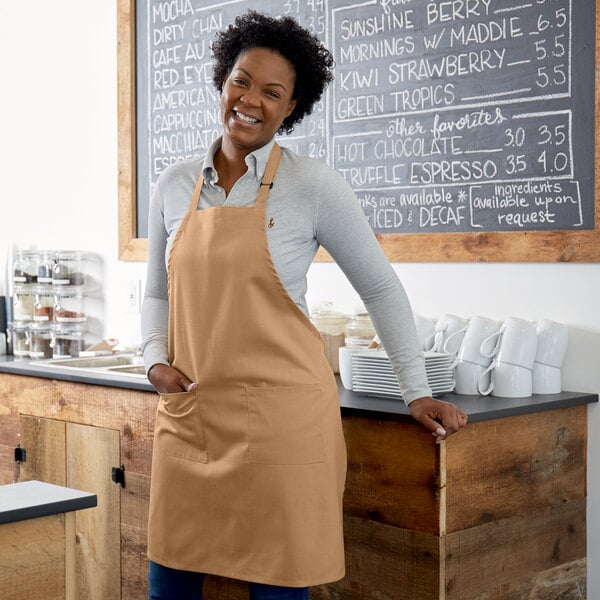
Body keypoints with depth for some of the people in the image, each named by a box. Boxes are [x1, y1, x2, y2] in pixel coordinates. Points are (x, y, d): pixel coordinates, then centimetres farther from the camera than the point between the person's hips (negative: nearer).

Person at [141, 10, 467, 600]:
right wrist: (155, 359, 0)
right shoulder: (175, 186, 8)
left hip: (280, 416, -4)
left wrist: (417, 392, 1)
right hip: (187, 414, 4)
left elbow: (380, 287, 1)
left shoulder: (312, 186, -6)